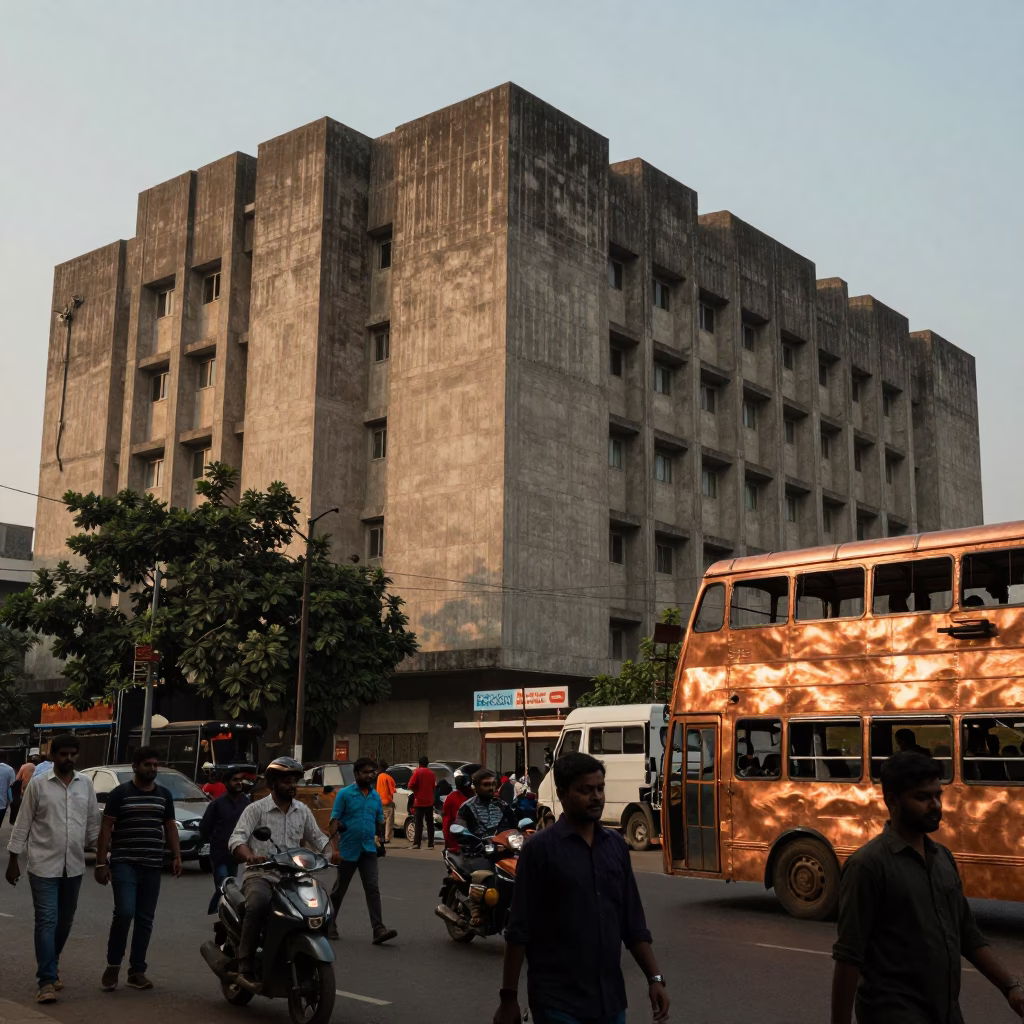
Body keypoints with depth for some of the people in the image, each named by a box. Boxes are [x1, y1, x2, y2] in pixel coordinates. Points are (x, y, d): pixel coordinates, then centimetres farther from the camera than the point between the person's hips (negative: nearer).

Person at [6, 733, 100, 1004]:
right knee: (47, 921, -7)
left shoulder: (86, 785, 4)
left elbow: (93, 824, 10)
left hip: (74, 866, 4)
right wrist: (13, 861, -2)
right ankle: (47, 981, -5)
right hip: (44, 866, -4)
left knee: (65, 921, 14)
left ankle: (49, 966, 34)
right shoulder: (38, 785, -5)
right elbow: (22, 824, -2)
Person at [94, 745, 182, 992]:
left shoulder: (164, 795, 11)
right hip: (124, 863, -4)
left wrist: (176, 856, 4)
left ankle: (136, 971, 15)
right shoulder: (120, 793, -2)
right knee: (124, 912, -16)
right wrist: (101, 862, -9)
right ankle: (113, 964, 4)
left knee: (145, 919, 6)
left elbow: (170, 827, 15)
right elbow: (106, 828, -3)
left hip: (153, 866, 4)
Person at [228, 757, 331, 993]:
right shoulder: (256, 809, 0)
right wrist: (250, 856, -32)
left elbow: (317, 838, 20)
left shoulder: (303, 811, 15)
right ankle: (245, 968, -30)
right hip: (260, 875, -5)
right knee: (258, 905, -36)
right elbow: (236, 839, -11)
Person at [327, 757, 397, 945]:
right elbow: (334, 822, -9)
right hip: (348, 850, -3)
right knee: (339, 889, 11)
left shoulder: (376, 796, 8)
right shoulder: (344, 794, -5)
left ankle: (378, 929, -13)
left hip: (368, 850, 3)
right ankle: (329, 924, 30)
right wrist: (336, 848, -15)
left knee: (373, 889, -7)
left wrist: (379, 838, 13)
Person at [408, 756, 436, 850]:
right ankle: (430, 844, 3)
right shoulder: (431, 773, 7)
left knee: (419, 823, -3)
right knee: (430, 823, 6)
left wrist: (415, 790, 6)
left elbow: (411, 785, -13)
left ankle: (417, 843, -10)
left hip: (419, 801, -4)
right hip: (429, 801, 4)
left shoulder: (417, 772, -7)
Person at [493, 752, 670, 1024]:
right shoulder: (540, 848, -8)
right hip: (558, 1001, -5)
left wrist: (655, 978, 4)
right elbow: (519, 931, -8)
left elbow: (633, 924, 11)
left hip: (610, 998, 5)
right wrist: (509, 997, -9)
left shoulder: (616, 845, 7)